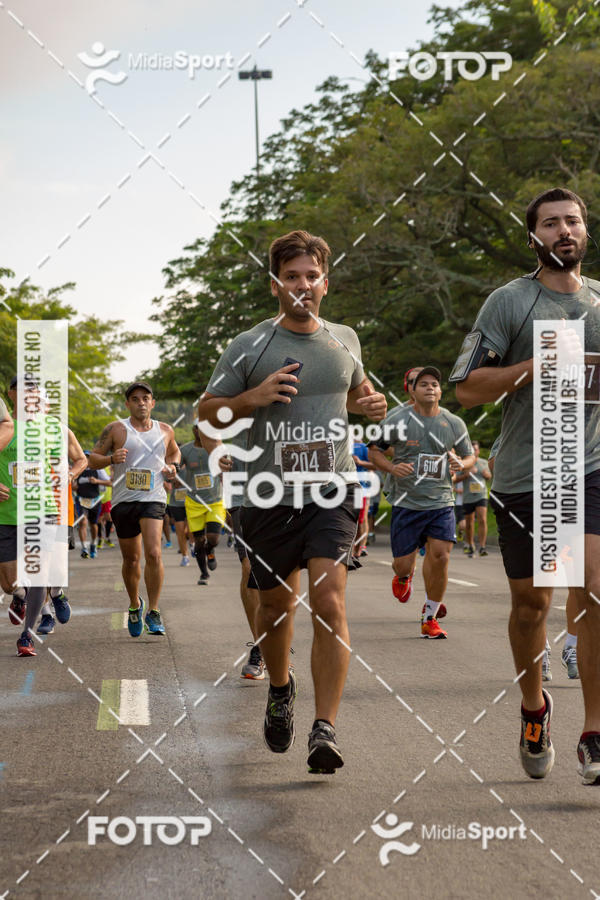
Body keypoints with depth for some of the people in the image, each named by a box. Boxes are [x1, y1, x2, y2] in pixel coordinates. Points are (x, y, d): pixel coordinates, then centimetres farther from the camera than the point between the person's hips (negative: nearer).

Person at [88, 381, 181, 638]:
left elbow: (174, 452, 30)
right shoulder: (116, 429, 2)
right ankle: (134, 605, 35)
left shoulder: (165, 431, 10)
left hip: (153, 499, 0)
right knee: (131, 560, 9)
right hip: (123, 500, 0)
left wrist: (173, 466, 9)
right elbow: (93, 458, 3)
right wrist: (111, 458, -17)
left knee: (153, 553, -19)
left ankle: (153, 611, -11)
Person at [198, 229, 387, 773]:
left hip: (333, 490, 1)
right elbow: (208, 412, 4)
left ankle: (325, 729, -16)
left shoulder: (344, 340, 10)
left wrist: (371, 404, 7)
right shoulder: (249, 346, -1)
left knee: (330, 601, -15)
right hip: (270, 494, 0)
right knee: (276, 604, 12)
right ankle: (281, 688, 42)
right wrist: (254, 397, -15)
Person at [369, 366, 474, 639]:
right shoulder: (398, 419, -3)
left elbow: (469, 455, 16)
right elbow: (374, 450, 5)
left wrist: (460, 464, -8)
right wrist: (392, 468, -14)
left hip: (441, 502, 1)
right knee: (403, 565, 0)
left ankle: (429, 619, 5)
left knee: (440, 557, -13)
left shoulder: (454, 424, 4)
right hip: (406, 502, -1)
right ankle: (404, 576, 42)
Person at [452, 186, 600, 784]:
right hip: (523, 473, -1)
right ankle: (534, 707, 34)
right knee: (530, 602, 9)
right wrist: (536, 364, -16)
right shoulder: (509, 302, 0)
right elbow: (467, 388, -6)